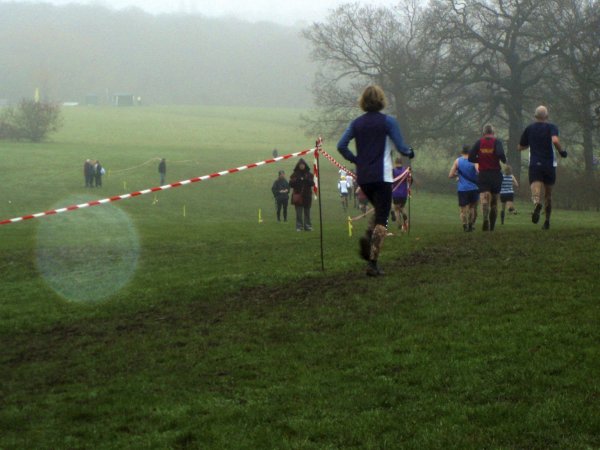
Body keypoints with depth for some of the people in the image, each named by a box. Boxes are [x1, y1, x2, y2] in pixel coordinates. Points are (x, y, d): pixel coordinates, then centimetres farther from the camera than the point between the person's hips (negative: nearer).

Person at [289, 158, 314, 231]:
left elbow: (312, 183, -2)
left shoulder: (309, 174, 8)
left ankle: (307, 226, 8)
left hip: (307, 195, 2)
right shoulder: (295, 175, 4)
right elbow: (291, 184, -1)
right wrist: (296, 181, -18)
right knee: (299, 212, -5)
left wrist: (307, 180, -20)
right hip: (298, 195, -2)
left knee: (307, 212, 4)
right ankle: (299, 226, -4)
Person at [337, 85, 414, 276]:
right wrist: (410, 152, 12)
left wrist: (356, 160, 12)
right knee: (382, 220, -2)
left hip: (363, 178, 5)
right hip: (381, 177, -5)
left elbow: (341, 146, 0)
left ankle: (367, 238, -3)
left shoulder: (357, 123, 6)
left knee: (380, 212, 25)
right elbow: (401, 147, -9)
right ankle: (373, 263, -11)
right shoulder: (387, 121, -7)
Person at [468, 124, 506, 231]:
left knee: (484, 199, -12)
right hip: (495, 174, 0)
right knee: (494, 202, 14)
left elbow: (471, 157, -2)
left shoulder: (479, 142, 3)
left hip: (483, 175, 0)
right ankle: (492, 226, 20)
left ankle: (486, 218, -40)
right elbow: (500, 154, -20)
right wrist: (504, 161, 0)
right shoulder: (497, 142, -3)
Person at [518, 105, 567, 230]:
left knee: (536, 192, -14)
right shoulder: (551, 127, -1)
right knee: (548, 194, 16)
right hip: (549, 165, 0)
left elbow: (521, 147, 16)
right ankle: (547, 221, 21)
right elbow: (555, 140, -22)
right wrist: (562, 151, -5)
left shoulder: (529, 129, 8)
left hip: (534, 164, 0)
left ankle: (537, 204, -49)